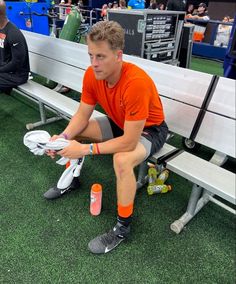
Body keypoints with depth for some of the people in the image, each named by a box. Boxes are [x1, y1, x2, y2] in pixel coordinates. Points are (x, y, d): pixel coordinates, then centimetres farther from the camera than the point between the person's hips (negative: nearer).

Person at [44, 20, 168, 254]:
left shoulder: (136, 82, -36)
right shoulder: (92, 74, -15)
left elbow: (129, 141, -36)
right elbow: (82, 116, -6)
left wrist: (86, 149, -32)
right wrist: (64, 137, -24)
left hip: (149, 130, -7)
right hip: (118, 123, 7)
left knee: (122, 160, -36)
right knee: (73, 132, 0)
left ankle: (122, 228, -11)